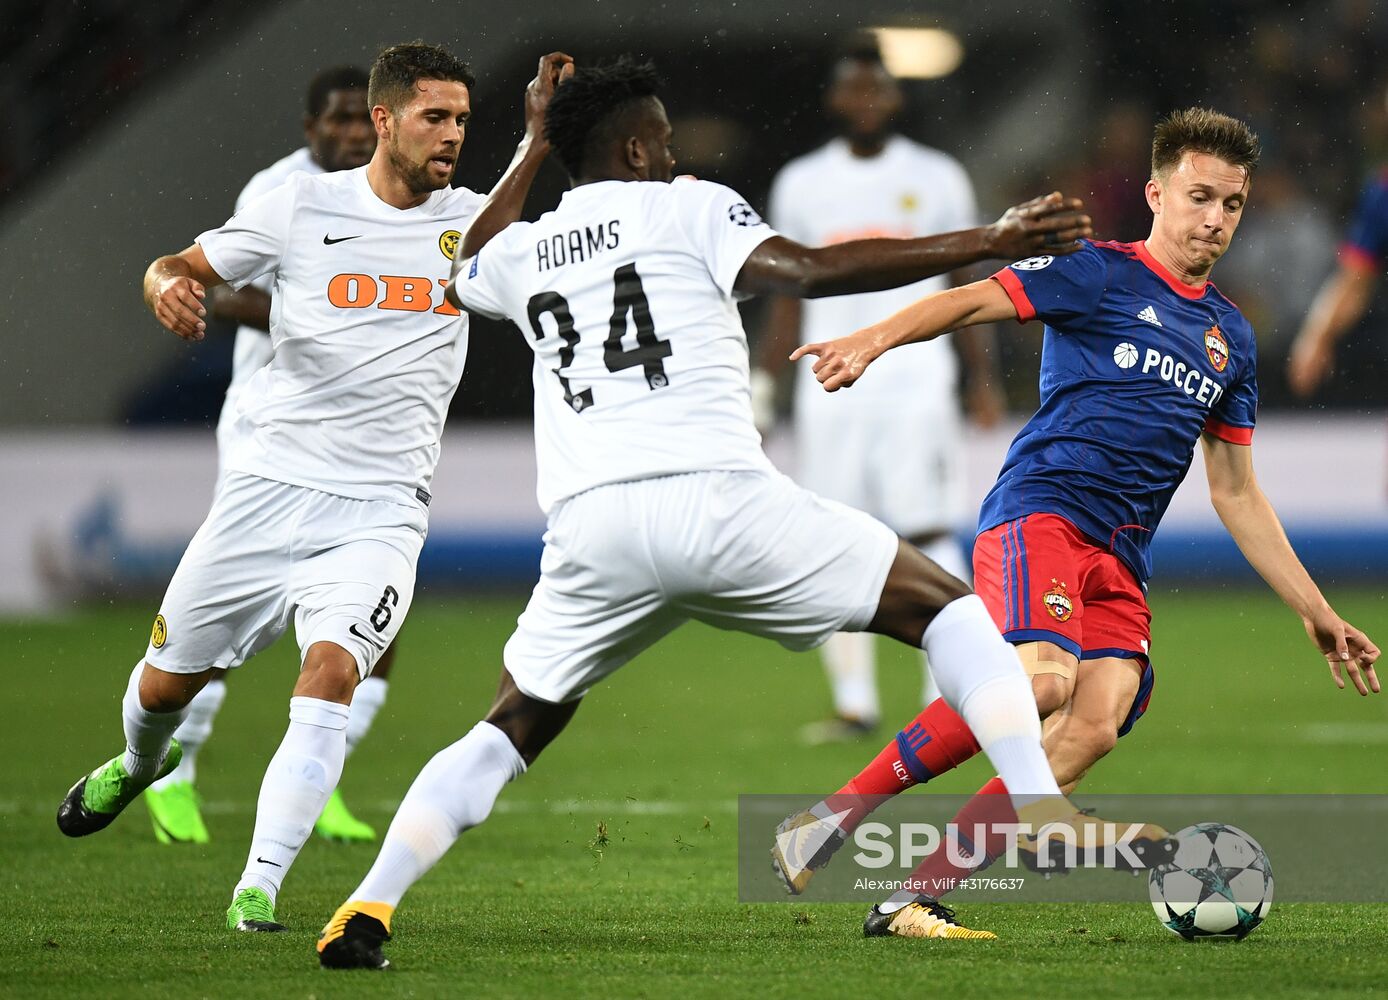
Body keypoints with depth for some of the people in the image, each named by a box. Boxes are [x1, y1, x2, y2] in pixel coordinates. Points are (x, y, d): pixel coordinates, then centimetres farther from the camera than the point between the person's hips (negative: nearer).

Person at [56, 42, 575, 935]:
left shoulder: (471, 221, 4)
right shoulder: (304, 205, 1)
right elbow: (178, 268, 5)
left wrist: (544, 135, -25)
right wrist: (171, 286, -19)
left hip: (381, 514, -1)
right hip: (270, 486, 1)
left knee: (331, 672, -25)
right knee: (166, 682, 11)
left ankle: (259, 887, -21)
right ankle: (140, 763, 47)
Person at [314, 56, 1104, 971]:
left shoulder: (517, 252, 23)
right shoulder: (687, 210, 9)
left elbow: (452, 279, 48)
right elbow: (811, 272, -7)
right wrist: (991, 244, -8)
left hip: (590, 524, 4)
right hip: (716, 499, -4)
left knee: (512, 729, 22)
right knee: (950, 610, 8)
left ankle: (366, 911, 8)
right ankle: (1044, 815, -9)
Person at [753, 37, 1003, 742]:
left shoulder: (936, 179, 7)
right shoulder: (801, 184, 11)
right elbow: (788, 299, 15)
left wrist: (984, 379, 3)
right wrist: (761, 386, 9)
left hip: (917, 385, -2)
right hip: (830, 388, 2)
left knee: (927, 535, -11)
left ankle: (946, 695, -7)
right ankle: (854, 704, 3)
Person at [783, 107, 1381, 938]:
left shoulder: (1232, 338, 23)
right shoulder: (1101, 275, 4)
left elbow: (1237, 495, 28)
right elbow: (975, 300, -9)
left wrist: (1316, 613, 26)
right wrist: (878, 338, -29)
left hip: (1122, 559, 6)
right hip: (1042, 509, -6)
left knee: (1094, 728, -19)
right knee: (1044, 678, -32)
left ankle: (915, 898, -19)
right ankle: (830, 820, -21)